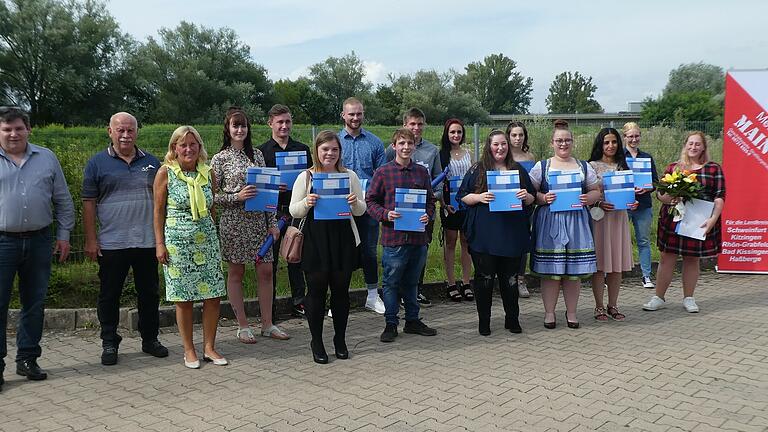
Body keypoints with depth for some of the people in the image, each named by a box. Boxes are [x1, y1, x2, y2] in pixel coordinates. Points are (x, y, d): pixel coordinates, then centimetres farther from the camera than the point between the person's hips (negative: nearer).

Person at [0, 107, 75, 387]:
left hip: (39, 242, 2)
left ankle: (27, 359, 21)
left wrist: (64, 235, 7)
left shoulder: (47, 158, 9)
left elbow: (63, 201, 12)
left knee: (34, 304, 9)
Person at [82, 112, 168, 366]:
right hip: (111, 243, -2)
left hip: (147, 242, 2)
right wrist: (91, 240, -6)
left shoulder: (152, 163, 9)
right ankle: (109, 343, 20)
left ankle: (150, 339, 24)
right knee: (109, 295, 7)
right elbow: (89, 203, 0)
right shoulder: (97, 163, 2)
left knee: (149, 293, 10)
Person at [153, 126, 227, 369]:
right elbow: (158, 210, -1)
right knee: (183, 299, 3)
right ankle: (189, 350, 17)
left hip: (207, 240, 4)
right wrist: (160, 244, -5)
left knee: (214, 296, 2)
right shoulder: (166, 173, -3)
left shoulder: (208, 173, 7)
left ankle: (209, 347, 17)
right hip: (178, 242, -3)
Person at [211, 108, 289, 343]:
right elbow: (213, 196, -3)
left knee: (266, 271, 5)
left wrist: (272, 222, 5)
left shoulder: (257, 154, 10)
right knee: (235, 273, 5)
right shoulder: (220, 159, -2)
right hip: (233, 221, -4)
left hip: (259, 220, 4)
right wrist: (237, 196, -19)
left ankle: (267, 324, 17)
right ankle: (243, 326, 16)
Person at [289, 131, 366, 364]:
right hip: (315, 241, -2)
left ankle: (340, 339, 25)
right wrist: (307, 203, -18)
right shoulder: (305, 177, 1)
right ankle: (316, 341, 19)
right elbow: (294, 211, 2)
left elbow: (361, 210, 10)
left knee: (341, 290, 10)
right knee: (317, 290, 4)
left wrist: (355, 203, -12)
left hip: (343, 240, 2)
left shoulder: (349, 176, 7)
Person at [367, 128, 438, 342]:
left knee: (412, 281, 16)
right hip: (393, 236, -3)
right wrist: (385, 214, -16)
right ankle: (391, 324, 17)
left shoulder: (421, 172, 8)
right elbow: (371, 201, 0)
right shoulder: (383, 172, -2)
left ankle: (412, 320, 29)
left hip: (418, 236, 4)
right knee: (391, 283, 5)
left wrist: (428, 215, -5)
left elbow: (430, 200, 15)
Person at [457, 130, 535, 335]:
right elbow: (463, 196, 2)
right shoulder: (477, 170, 4)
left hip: (512, 233, 2)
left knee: (510, 278, 8)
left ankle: (512, 319, 21)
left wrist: (526, 196, -7)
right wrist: (479, 197, -16)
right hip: (484, 235, -2)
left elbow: (532, 199, 15)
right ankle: (483, 322, 14)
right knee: (484, 278, 2)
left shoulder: (518, 170, 12)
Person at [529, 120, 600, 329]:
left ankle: (571, 312, 17)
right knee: (550, 269, -2)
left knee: (575, 269, 3)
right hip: (549, 223, -2)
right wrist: (543, 198, -15)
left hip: (576, 222, 2)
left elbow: (596, 191, 14)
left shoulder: (584, 166, 14)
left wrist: (588, 198, -6)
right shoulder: (541, 166, 8)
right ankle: (549, 312, 11)